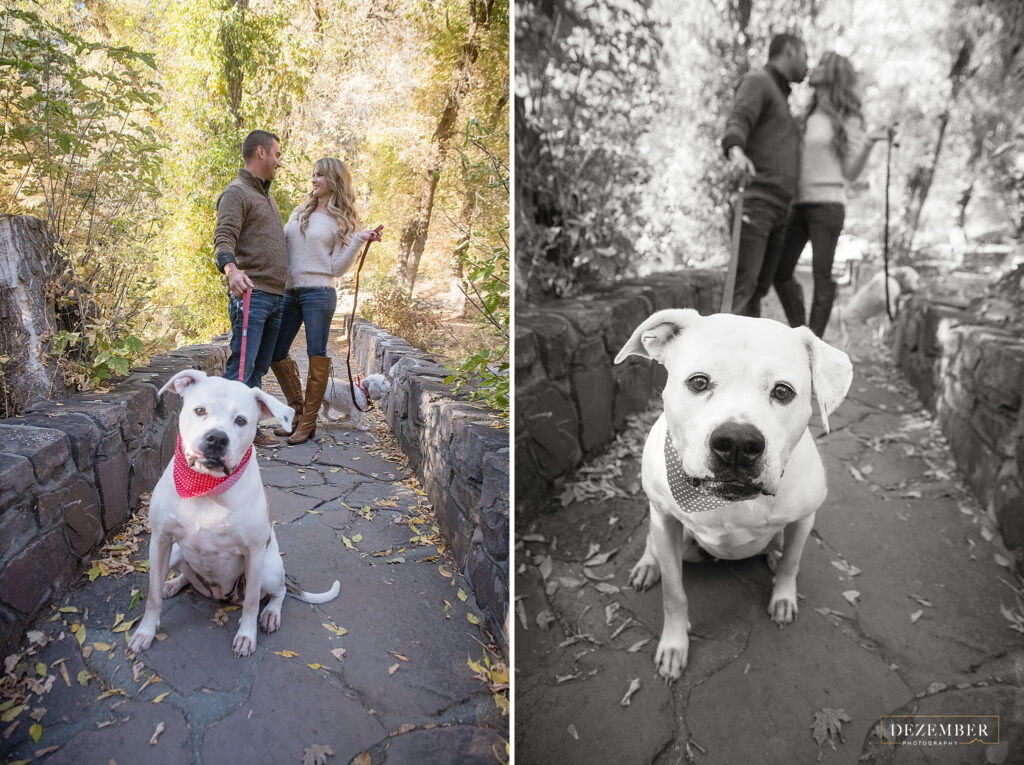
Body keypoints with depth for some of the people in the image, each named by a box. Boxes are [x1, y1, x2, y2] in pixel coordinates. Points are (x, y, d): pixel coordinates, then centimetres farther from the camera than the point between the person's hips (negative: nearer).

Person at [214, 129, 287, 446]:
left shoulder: (267, 196, 25)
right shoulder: (236, 193, -4)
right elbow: (223, 239, -17)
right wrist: (231, 269, -37)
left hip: (275, 296, 9)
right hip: (250, 293, -9)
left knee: (258, 368, 9)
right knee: (241, 365, -13)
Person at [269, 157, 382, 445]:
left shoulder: (342, 222, 2)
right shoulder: (299, 213, 17)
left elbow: (337, 268, -5)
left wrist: (358, 240, -14)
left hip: (319, 293, -6)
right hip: (289, 292, 6)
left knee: (316, 355, -5)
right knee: (275, 354, 7)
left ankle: (308, 423, 4)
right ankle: (298, 412, 22)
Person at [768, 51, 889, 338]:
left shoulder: (849, 120, 2)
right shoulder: (807, 117, 17)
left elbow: (850, 173, -2)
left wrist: (869, 143, -18)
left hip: (827, 204, -5)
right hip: (799, 204, 6)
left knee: (822, 274, -9)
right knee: (780, 273, 1)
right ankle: (799, 333, 15)